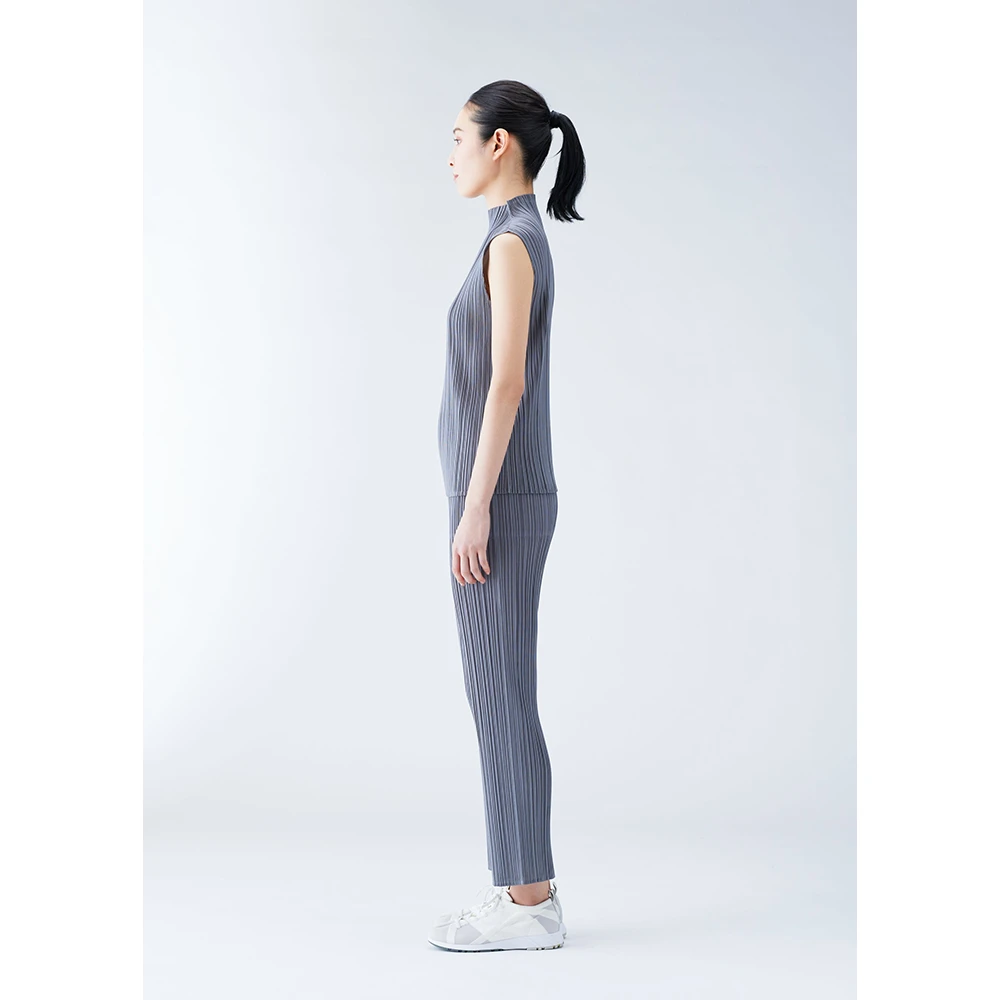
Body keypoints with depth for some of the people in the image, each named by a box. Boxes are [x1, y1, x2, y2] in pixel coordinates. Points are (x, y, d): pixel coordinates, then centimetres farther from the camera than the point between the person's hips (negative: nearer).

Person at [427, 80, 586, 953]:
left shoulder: (512, 241, -13)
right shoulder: (520, 243, 18)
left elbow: (509, 383, -20)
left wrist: (475, 510, -21)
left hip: (499, 499, -10)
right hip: (505, 493, 10)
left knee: (501, 696, -4)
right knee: (500, 694, 11)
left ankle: (527, 901, 4)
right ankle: (525, 890, 18)